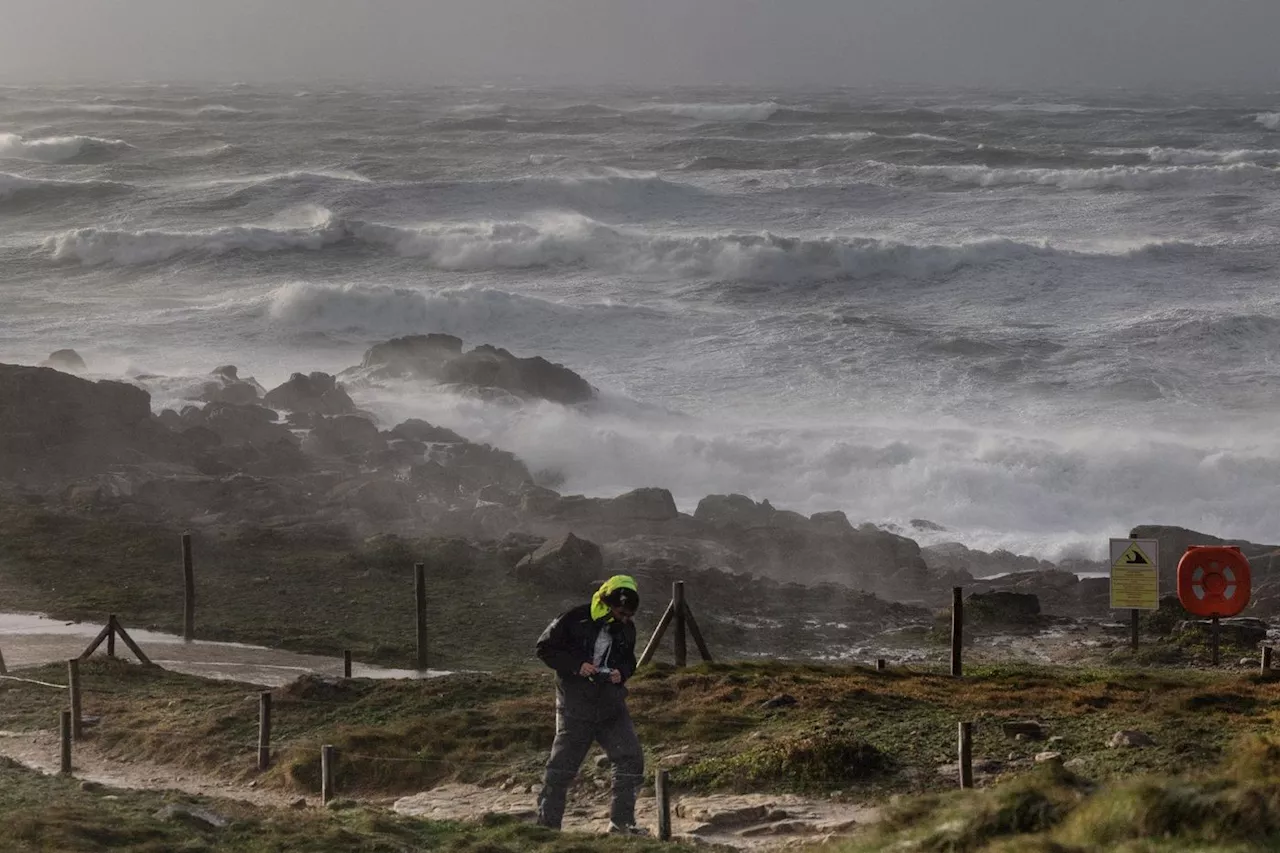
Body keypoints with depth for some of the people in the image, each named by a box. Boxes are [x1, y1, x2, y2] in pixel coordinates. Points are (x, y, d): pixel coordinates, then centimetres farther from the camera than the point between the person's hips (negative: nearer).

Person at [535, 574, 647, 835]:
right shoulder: (575, 620, -13)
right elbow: (545, 648, -7)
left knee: (631, 759, -1)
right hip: (576, 705, -5)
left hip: (611, 705, 5)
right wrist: (576, 666, -19)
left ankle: (621, 821, 9)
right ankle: (547, 823, 9)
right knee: (562, 765, 0)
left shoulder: (626, 629, 4)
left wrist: (622, 672, -6)